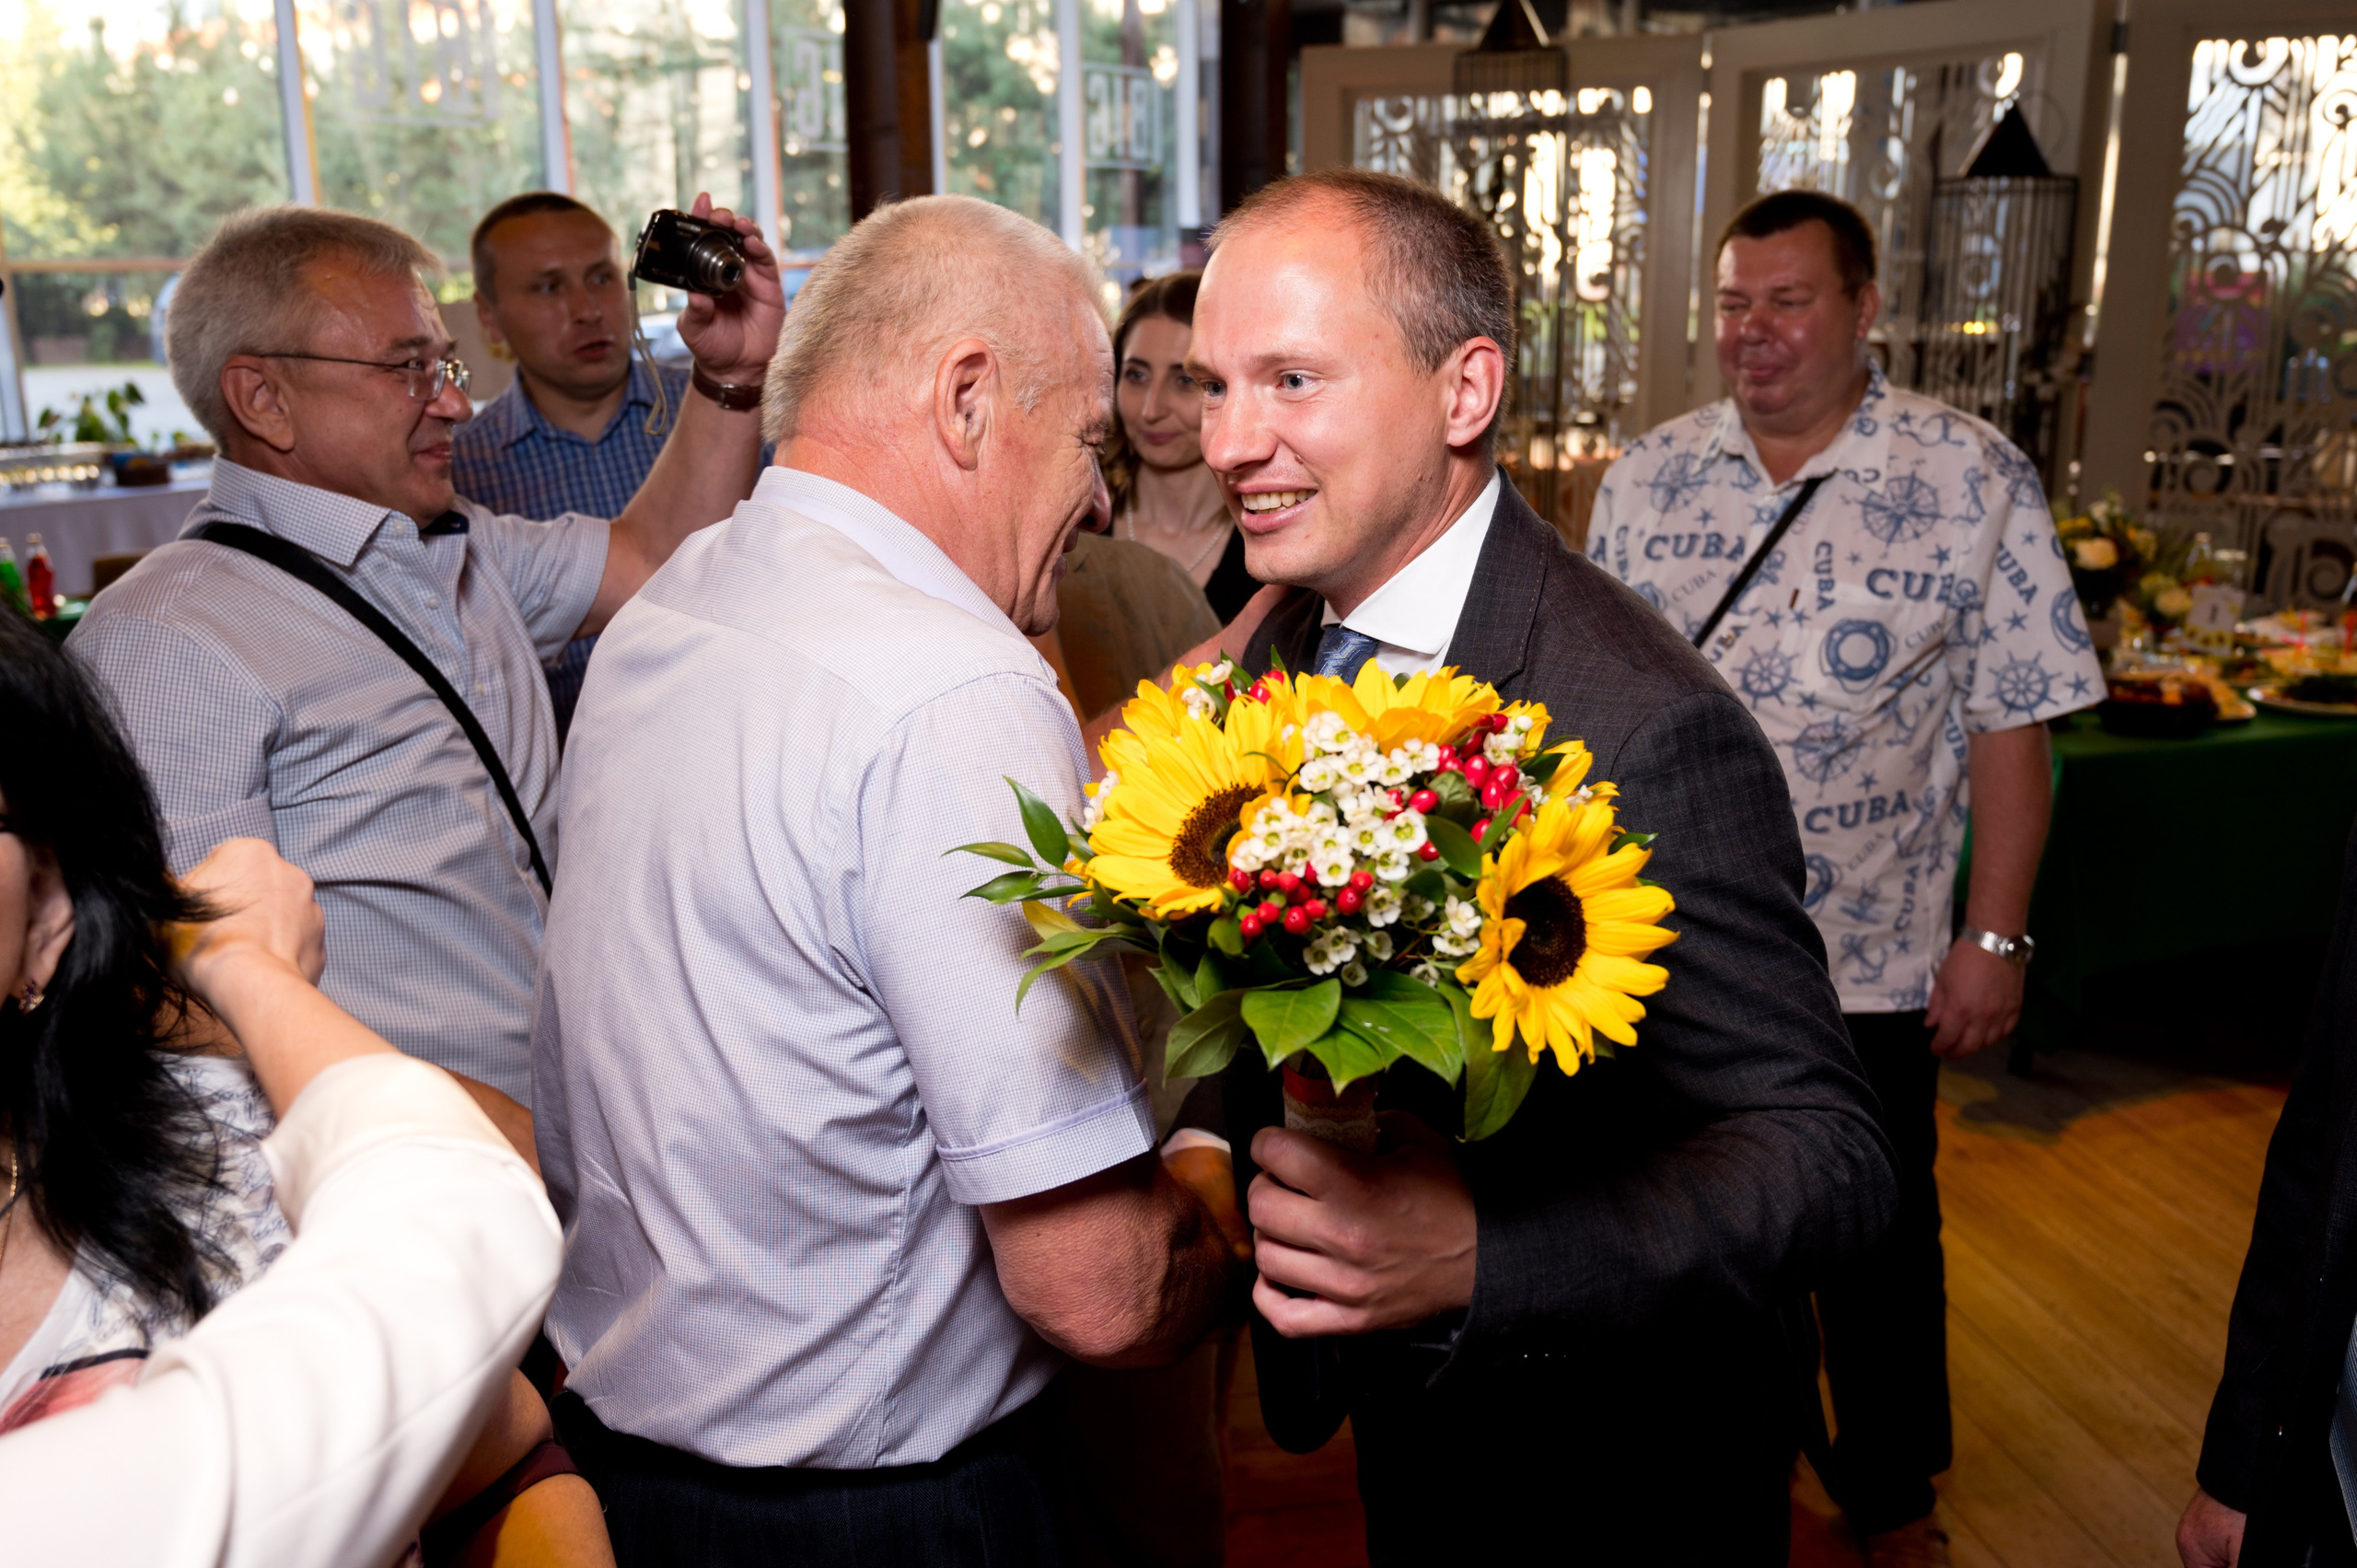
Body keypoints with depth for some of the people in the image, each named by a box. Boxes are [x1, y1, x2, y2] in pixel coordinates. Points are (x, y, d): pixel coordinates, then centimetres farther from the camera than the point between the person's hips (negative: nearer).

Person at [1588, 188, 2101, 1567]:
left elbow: (2012, 725, -8)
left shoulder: (1975, 481, -9)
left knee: (1878, 1238, 14)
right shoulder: (1649, 477, 0)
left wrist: (1995, 938, -10)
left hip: (1869, 958, -2)